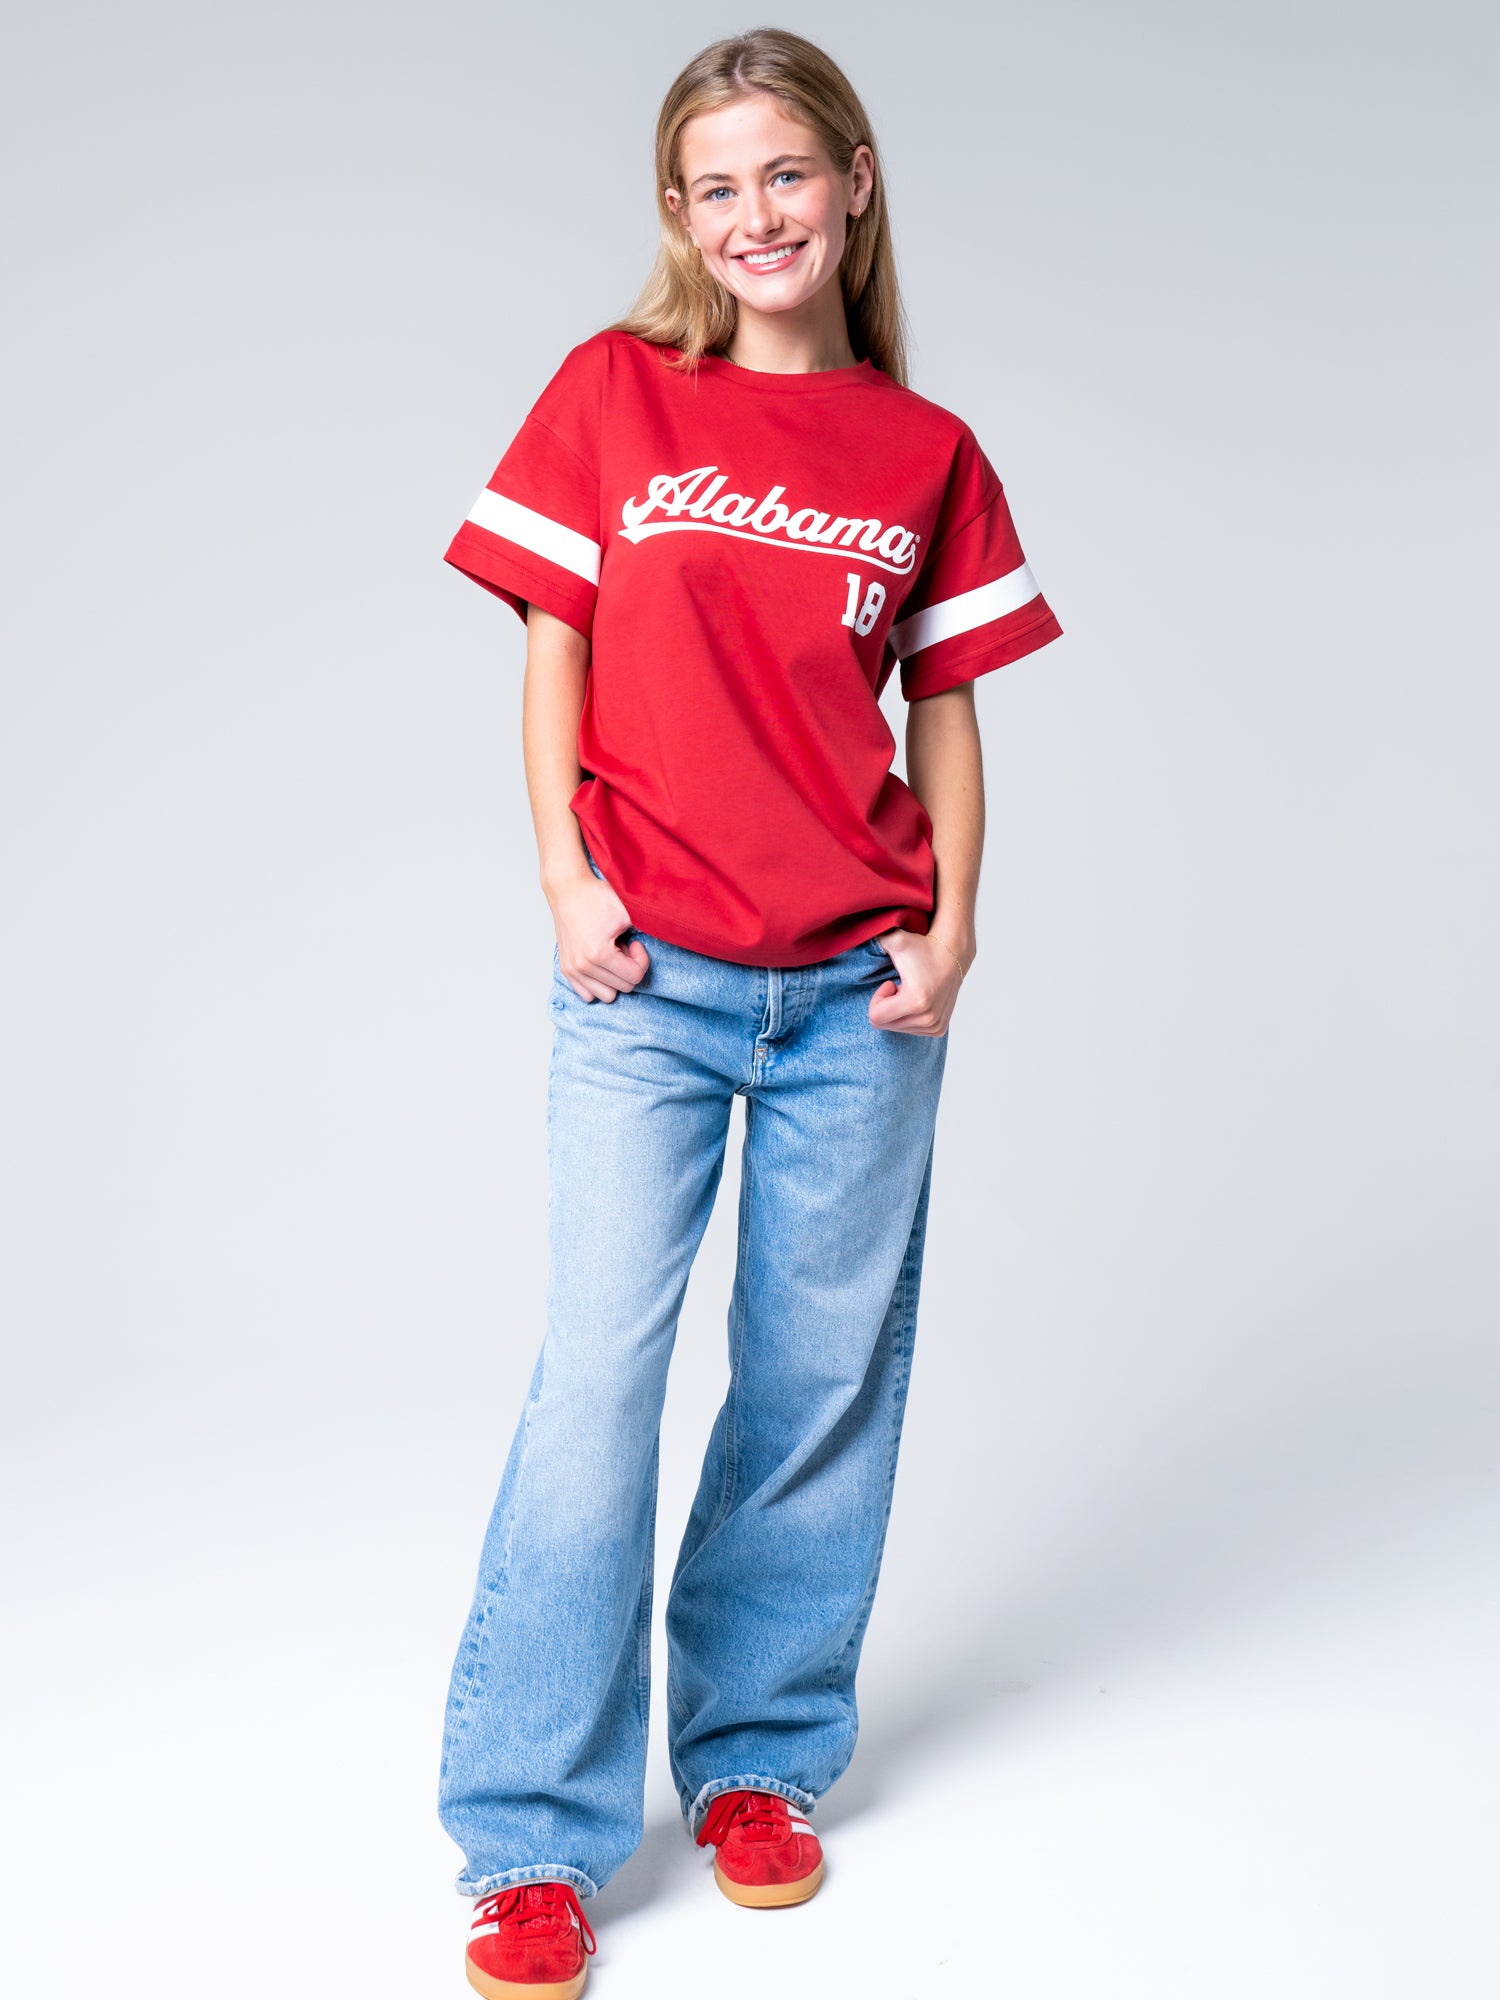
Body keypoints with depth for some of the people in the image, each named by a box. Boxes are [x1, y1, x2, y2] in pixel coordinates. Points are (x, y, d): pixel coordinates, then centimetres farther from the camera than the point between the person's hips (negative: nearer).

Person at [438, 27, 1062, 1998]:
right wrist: (567, 875, -7)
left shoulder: (928, 454, 8)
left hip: (859, 986, 2)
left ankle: (760, 1753, 26)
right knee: (599, 1367, -7)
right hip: (651, 971, -2)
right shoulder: (613, 393, 4)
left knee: (825, 1374, 8)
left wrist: (952, 925, 0)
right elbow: (552, 652, 3)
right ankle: (531, 1838, 4)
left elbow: (944, 706, 10)